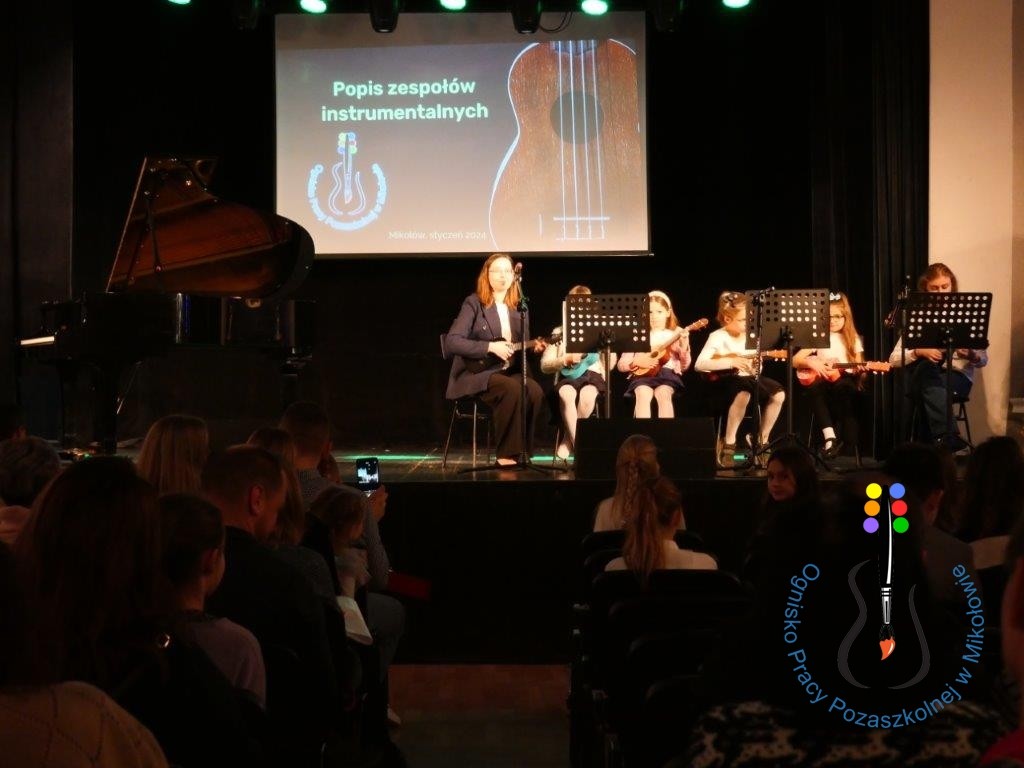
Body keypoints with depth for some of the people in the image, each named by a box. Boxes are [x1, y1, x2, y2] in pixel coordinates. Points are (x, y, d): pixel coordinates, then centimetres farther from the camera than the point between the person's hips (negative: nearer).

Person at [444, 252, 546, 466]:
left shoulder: (519, 307, 12)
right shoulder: (474, 303, -5)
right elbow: (452, 341, -14)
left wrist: (534, 346, -5)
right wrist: (490, 347, -20)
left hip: (510, 371, 5)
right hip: (475, 374, -5)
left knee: (534, 391, -26)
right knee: (511, 388, -34)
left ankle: (520, 450, -14)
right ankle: (506, 453, -23)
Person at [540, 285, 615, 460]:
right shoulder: (559, 332, 12)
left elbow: (610, 362, 8)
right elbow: (544, 365, 5)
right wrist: (566, 360, -11)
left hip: (592, 374, 0)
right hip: (567, 376, 0)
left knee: (587, 394, -37)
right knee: (566, 394, -37)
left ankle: (568, 439, -18)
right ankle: (579, 443, -33)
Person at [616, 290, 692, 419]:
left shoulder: (677, 333, 10)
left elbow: (684, 366, 6)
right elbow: (621, 365, 9)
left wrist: (683, 347, -12)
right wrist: (637, 362, -11)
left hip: (668, 373, 0)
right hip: (643, 374, 1)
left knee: (663, 394, -33)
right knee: (643, 395, -32)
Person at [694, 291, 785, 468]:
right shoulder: (718, 337, -10)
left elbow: (754, 367, 11)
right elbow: (699, 365, -23)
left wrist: (756, 364, -15)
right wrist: (732, 362, -26)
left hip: (747, 378, 7)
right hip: (726, 380, -7)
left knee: (778, 394, -15)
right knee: (743, 394, -39)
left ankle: (761, 441, 2)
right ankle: (728, 444, -22)